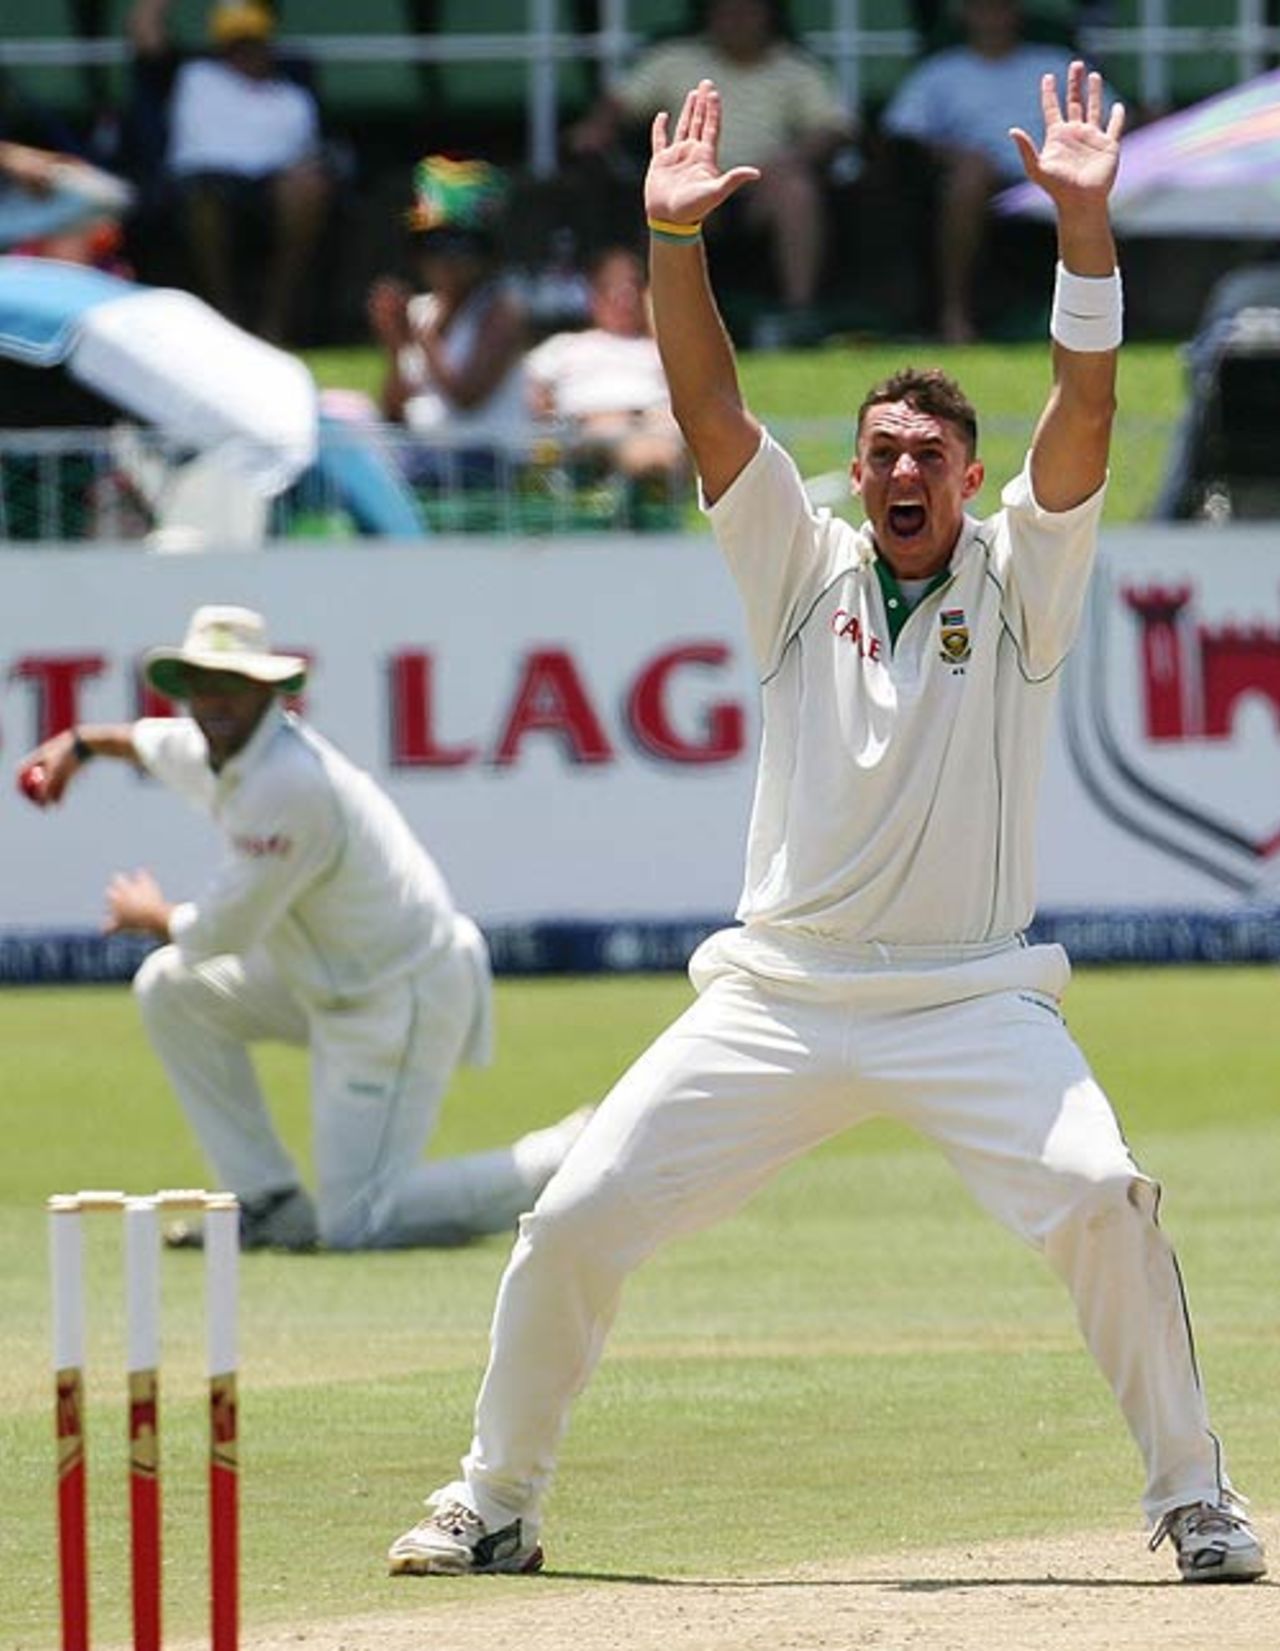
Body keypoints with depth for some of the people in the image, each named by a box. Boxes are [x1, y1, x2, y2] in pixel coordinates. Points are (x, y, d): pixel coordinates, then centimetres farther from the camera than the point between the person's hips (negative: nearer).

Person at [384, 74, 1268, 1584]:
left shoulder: (1017, 580, 5)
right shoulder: (806, 570, 8)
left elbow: (1084, 407, -8)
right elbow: (708, 405, -1)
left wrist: (1083, 221, -20)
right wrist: (674, 237, -14)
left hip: (973, 996, -2)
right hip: (780, 993, 2)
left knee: (1100, 1202, -24)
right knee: (572, 1223, -5)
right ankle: (495, 1504, 12)